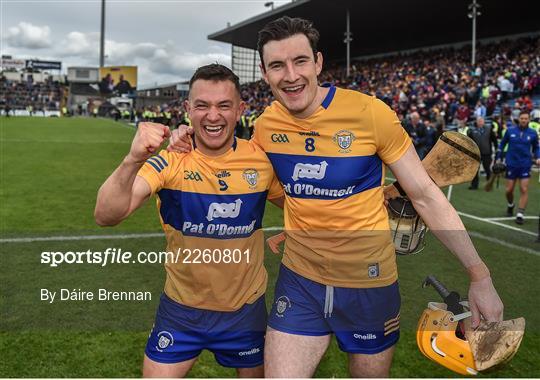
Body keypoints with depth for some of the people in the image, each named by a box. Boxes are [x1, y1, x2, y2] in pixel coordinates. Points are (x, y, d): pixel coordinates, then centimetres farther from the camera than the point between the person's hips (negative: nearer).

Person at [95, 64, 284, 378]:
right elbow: (106, 216, -29)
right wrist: (133, 160, -44)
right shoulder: (170, 162, -15)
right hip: (182, 307, -1)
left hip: (247, 308, 2)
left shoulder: (262, 161, -10)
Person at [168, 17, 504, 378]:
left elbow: (426, 195, -10)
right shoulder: (264, 126, -6)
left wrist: (480, 274, -11)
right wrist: (196, 142, -3)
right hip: (300, 278, 2)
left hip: (371, 283, -2)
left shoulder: (370, 113, -16)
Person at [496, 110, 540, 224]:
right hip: (511, 164, 1)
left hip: (525, 165, -1)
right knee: (509, 190, 6)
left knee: (524, 190, -7)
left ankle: (520, 214, -2)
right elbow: (502, 144, 10)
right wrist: (499, 157, 8)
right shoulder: (510, 131, -1)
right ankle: (510, 205, 37)